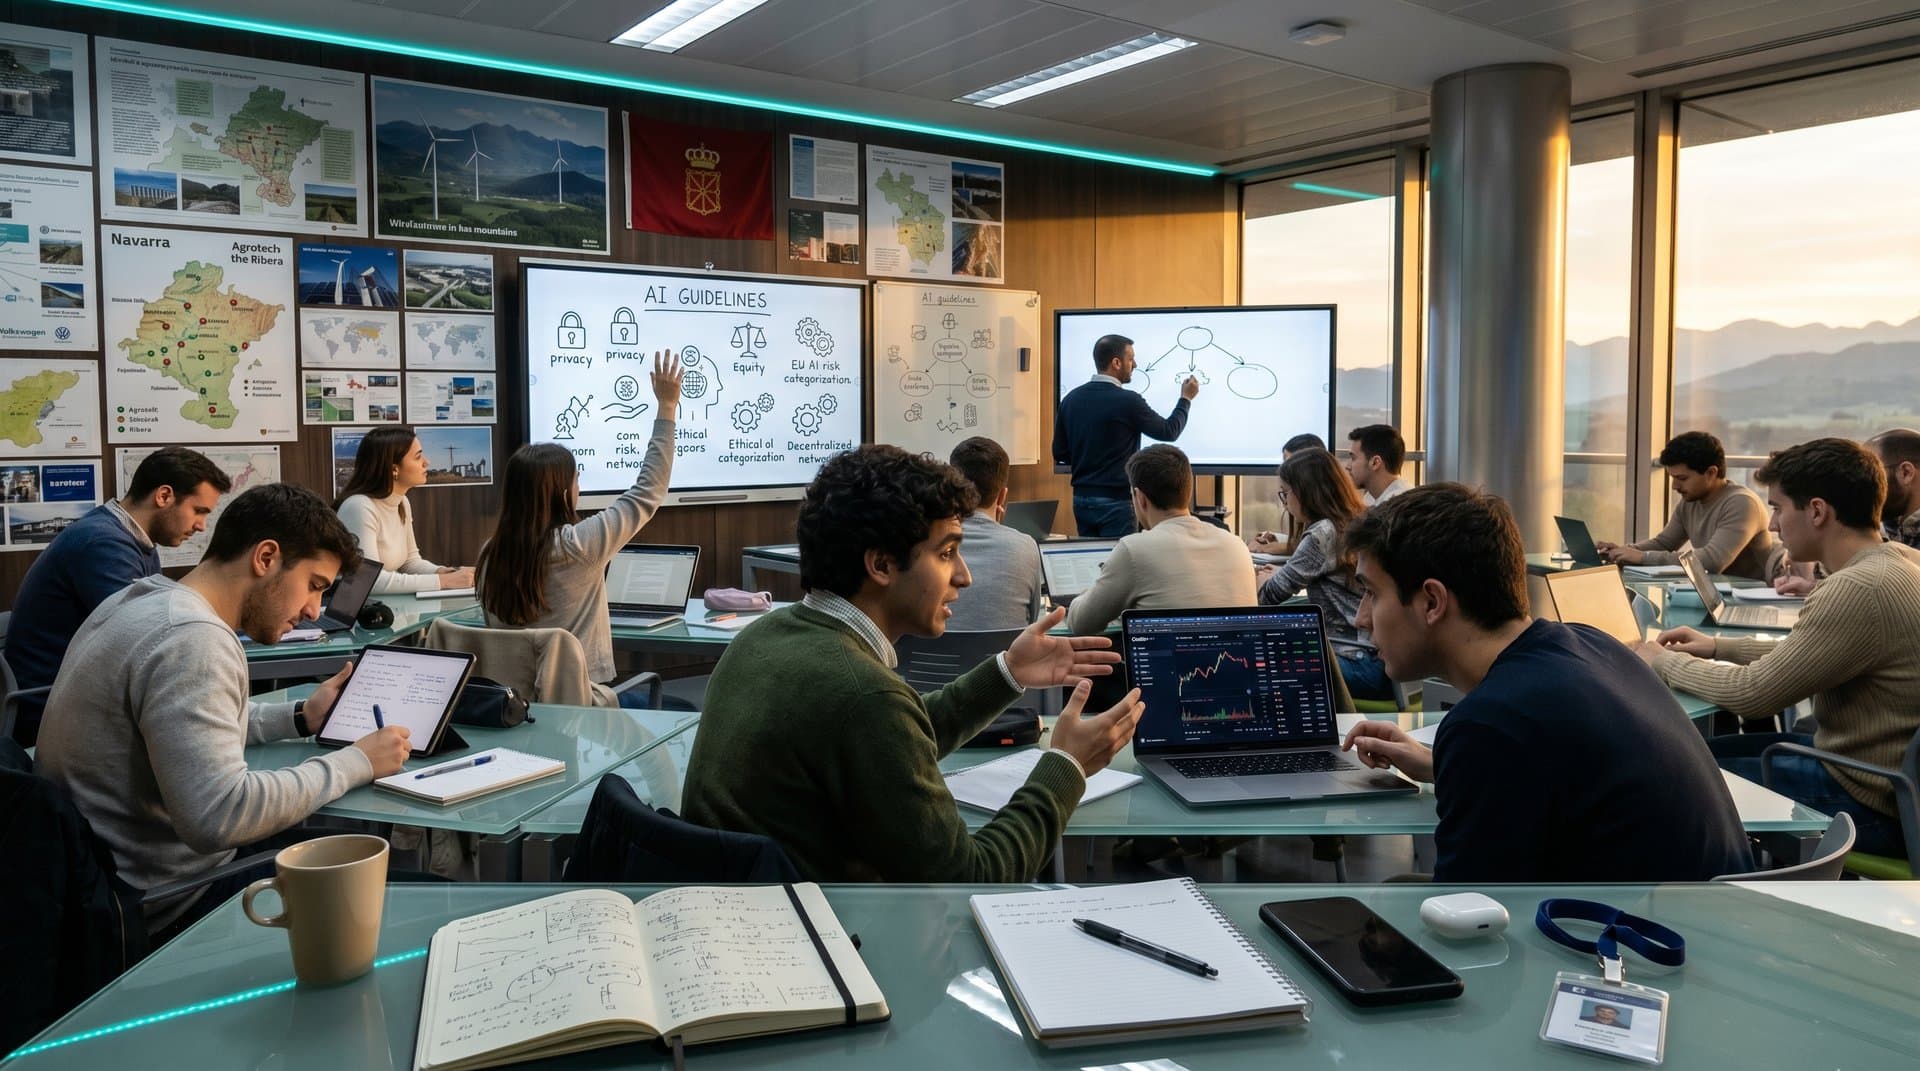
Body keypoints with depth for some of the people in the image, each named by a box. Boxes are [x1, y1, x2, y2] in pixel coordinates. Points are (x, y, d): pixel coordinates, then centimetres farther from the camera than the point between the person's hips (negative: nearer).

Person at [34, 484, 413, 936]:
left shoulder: (146, 602, 6)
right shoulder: (192, 639, -26)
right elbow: (218, 817, -34)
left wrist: (300, 717, 12)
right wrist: (356, 762, -23)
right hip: (166, 906, -10)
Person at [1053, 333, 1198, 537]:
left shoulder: (1071, 398, 4)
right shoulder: (1127, 401, -14)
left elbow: (1060, 453, 9)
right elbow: (1168, 432, 0)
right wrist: (1186, 399, 14)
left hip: (1082, 498, 7)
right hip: (1116, 501, -6)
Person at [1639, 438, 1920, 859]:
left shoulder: (1860, 589, -28)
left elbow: (1752, 694, -21)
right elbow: (1808, 654, 17)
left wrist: (1663, 661, -6)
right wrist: (1719, 646, 9)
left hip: (1867, 803, -9)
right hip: (1879, 770, 9)